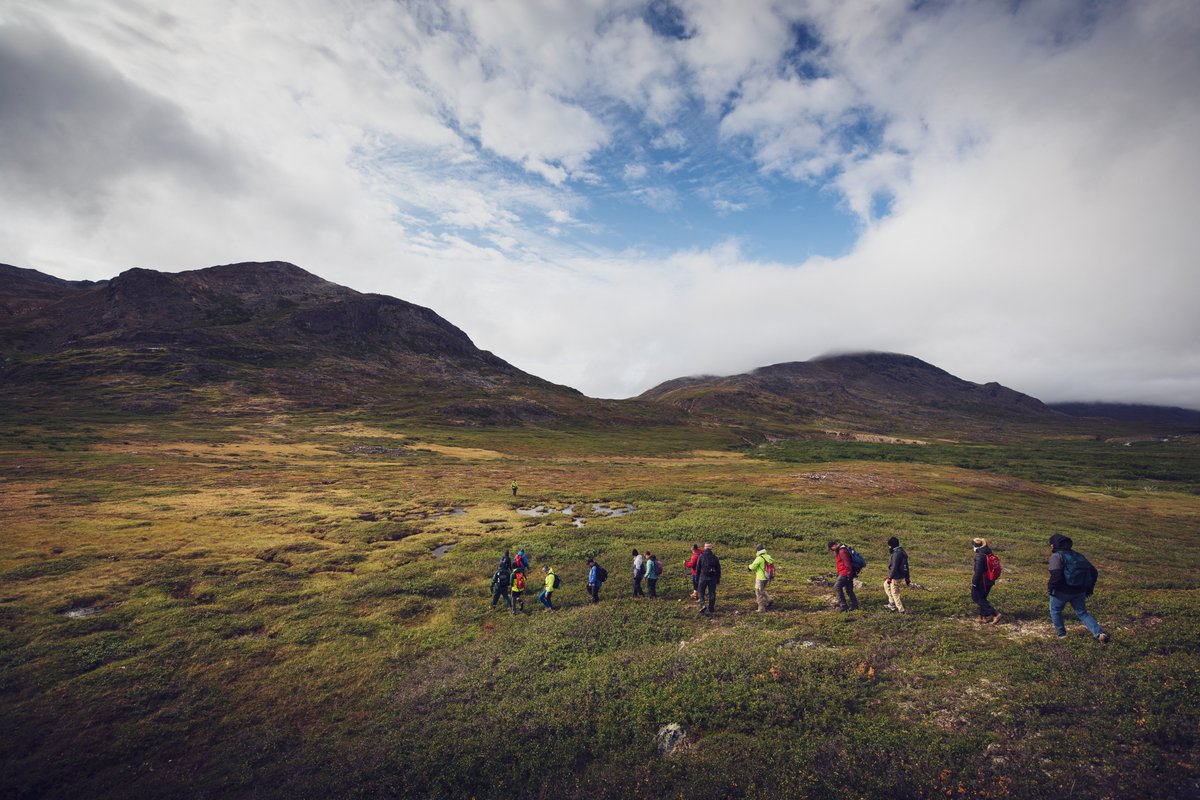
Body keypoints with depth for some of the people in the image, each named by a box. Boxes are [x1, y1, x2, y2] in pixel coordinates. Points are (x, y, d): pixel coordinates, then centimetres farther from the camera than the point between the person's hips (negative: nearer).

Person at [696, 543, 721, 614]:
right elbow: (718, 569, 5)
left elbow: (698, 568, -3)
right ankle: (711, 609, 16)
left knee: (701, 592, 12)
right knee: (712, 594, 11)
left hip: (703, 577, -2)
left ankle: (702, 605, -7)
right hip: (712, 578, 2)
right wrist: (718, 579, 14)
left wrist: (697, 578, 6)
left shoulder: (701, 556, -7)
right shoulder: (715, 557, 0)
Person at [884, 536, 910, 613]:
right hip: (901, 575, 10)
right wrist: (907, 578, 21)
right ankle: (892, 603, 26)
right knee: (886, 584, 25)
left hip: (896, 577, -10)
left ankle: (901, 610, 8)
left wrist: (890, 577, -19)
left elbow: (894, 567, -24)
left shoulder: (896, 554, -21)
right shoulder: (902, 552, 10)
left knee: (895, 593, 2)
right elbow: (906, 566, 16)